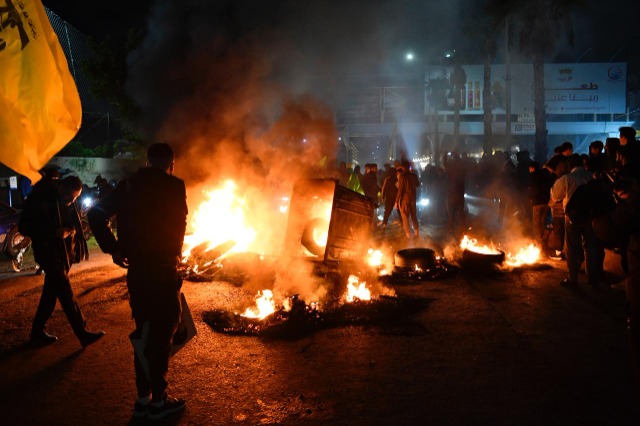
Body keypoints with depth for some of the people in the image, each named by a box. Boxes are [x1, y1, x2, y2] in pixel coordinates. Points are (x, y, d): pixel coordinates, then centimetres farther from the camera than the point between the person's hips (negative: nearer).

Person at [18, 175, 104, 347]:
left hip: (64, 253, 8)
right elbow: (24, 227, -15)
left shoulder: (68, 202, 6)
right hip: (49, 252, -7)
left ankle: (37, 331, 26)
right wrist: (54, 233, -24)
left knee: (51, 293, 14)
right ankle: (82, 333, -4)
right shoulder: (40, 199, -17)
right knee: (66, 293, -8)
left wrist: (72, 230, -5)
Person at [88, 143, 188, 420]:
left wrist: (113, 249, 8)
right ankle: (158, 400, 17)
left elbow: (96, 214, 4)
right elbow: (178, 224, -13)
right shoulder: (173, 186, -10)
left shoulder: (128, 185, 7)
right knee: (161, 333, 6)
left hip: (135, 269, 6)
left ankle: (143, 397, 27)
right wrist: (174, 252, 5)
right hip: (161, 269, -6)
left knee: (144, 330, 17)